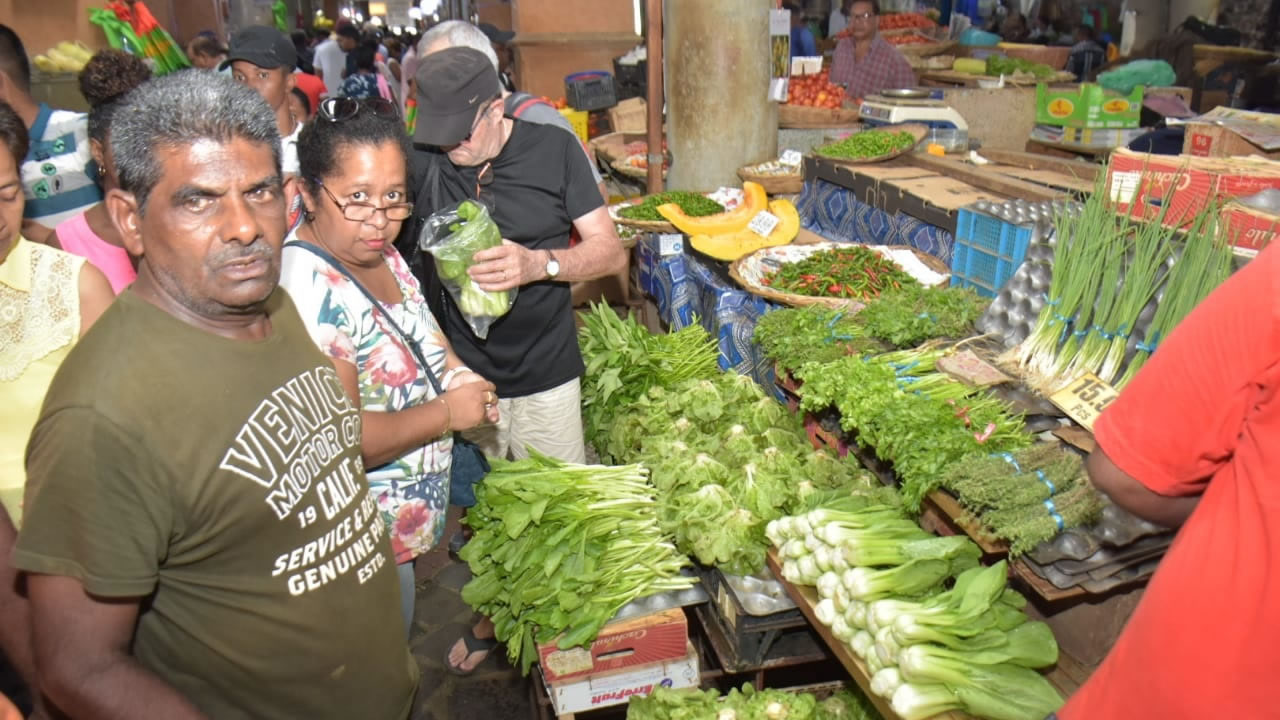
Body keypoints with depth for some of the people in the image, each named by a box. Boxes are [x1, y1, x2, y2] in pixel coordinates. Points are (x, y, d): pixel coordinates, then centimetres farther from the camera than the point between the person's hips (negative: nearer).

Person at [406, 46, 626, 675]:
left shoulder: (551, 149, -6)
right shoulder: (421, 160, -3)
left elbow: (610, 251, -6)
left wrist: (539, 264, -26)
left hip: (544, 378, -1)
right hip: (459, 373, 2)